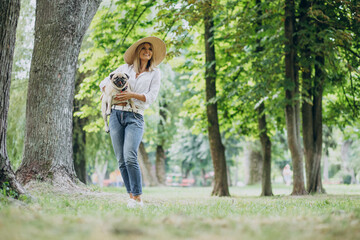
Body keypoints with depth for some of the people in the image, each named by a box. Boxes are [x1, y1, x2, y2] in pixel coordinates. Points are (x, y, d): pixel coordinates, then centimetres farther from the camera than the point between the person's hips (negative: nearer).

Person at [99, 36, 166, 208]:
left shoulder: (154, 73, 13)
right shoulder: (125, 68, 18)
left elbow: (151, 97, 2)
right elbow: (104, 83, 24)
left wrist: (132, 95, -12)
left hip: (135, 117, -3)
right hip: (116, 115, 3)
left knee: (130, 157, -20)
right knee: (121, 160, -3)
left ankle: (138, 198, -17)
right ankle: (131, 196, 2)